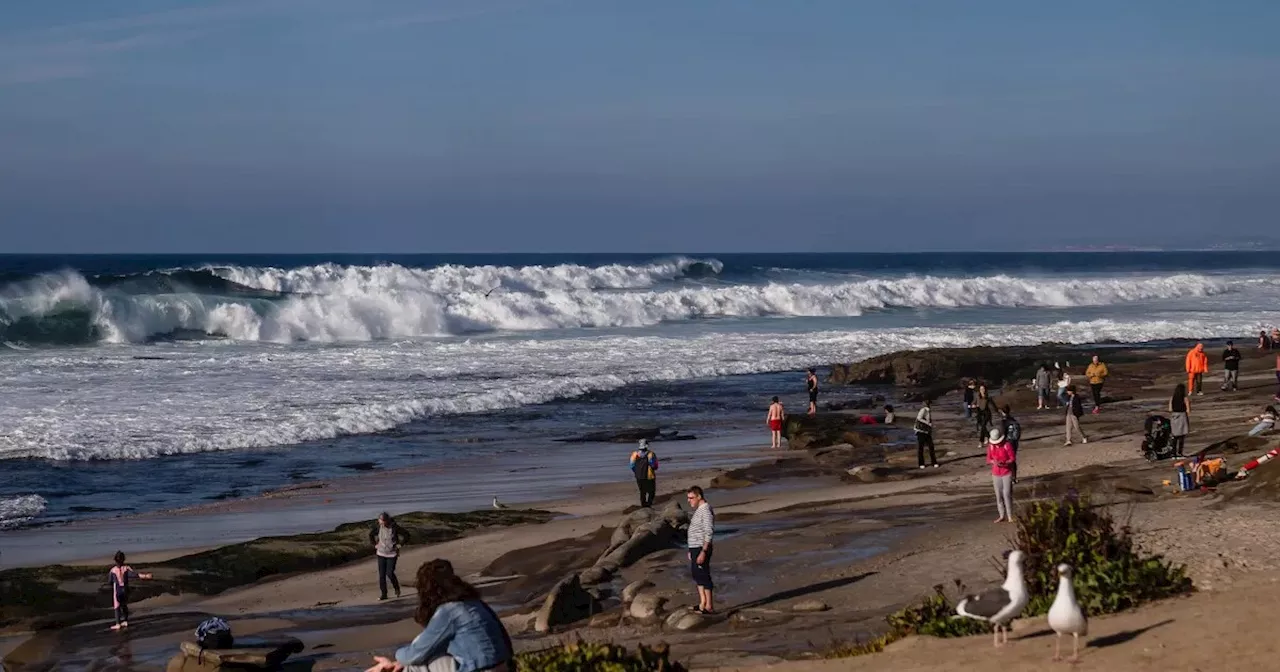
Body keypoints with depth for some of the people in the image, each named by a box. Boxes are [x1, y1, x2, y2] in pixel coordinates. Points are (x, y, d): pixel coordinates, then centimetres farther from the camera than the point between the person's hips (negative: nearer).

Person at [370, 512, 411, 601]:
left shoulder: (394, 527, -18)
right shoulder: (378, 526, -8)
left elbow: (406, 535, -9)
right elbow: (371, 534, 12)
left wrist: (399, 545, -10)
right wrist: (375, 545, 4)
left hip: (392, 554, -3)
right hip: (381, 553, 3)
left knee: (389, 573, -7)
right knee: (381, 574, 1)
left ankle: (396, 587, 22)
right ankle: (384, 594, 9)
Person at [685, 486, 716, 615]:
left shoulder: (706, 511, -17)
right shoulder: (698, 510, 14)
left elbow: (709, 533, -22)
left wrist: (703, 552, -26)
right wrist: (691, 551, 22)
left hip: (701, 548, -10)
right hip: (695, 548, 10)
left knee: (704, 576, -6)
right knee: (696, 574, 16)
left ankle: (709, 607, -1)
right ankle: (702, 603, 25)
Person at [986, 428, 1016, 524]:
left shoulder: (1007, 445, -13)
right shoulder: (990, 446, -2)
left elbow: (1013, 459, -9)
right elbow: (988, 459, 5)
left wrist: (1004, 463, -26)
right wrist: (993, 462, -18)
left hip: (1007, 473, -4)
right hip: (996, 473, 4)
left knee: (1007, 494, -7)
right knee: (998, 495, 6)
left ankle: (1010, 516, 1)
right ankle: (1002, 516, 16)